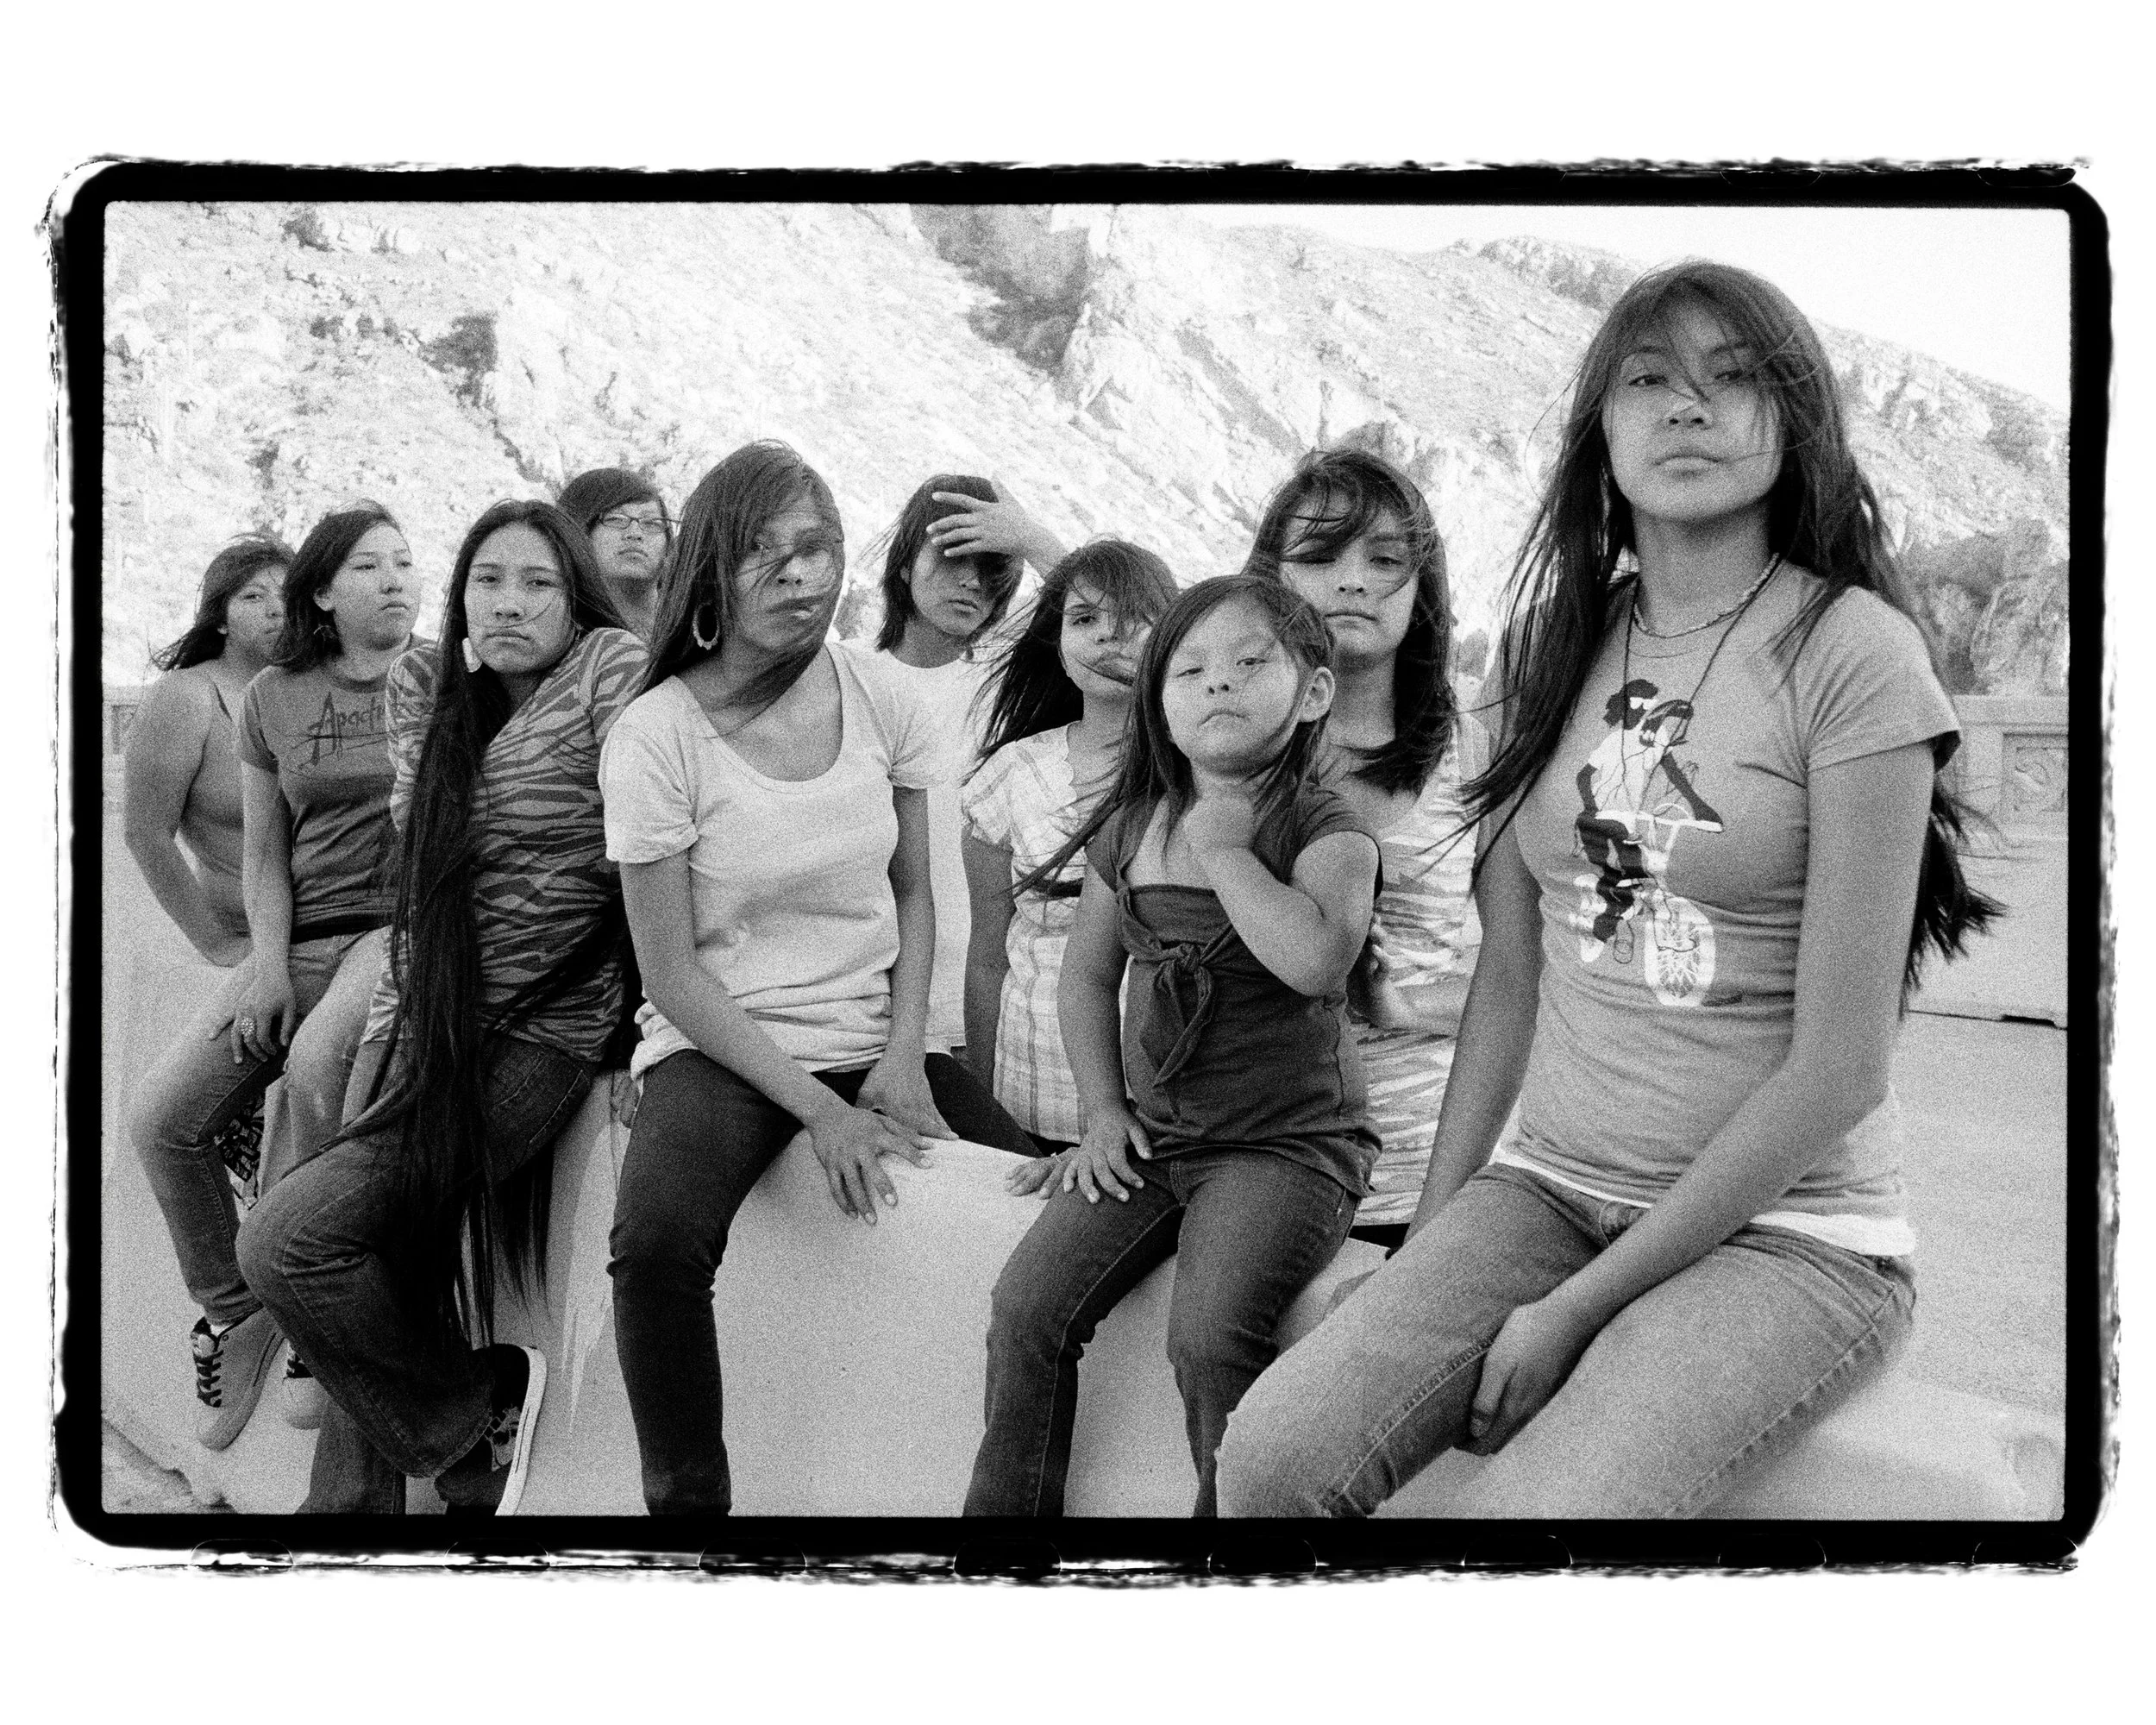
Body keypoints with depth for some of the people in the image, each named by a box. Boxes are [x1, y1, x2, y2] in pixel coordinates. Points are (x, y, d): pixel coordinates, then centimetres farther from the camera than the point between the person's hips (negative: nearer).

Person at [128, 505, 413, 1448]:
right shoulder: (273, 697, 12)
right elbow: (263, 852, 12)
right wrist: (268, 962, -4)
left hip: (406, 922, -4)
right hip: (300, 936, 4)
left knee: (316, 1063, -35)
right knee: (159, 1118, -10)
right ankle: (235, 1318, 10)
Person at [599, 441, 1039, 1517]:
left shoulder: (881, 699, 2)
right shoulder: (655, 736, -9)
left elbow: (913, 898, 11)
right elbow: (673, 974, -8)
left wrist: (904, 1056, -5)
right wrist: (816, 1108, -16)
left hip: (874, 1041, 4)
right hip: (722, 1046, -3)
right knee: (656, 1238, -34)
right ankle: (686, 1501, -9)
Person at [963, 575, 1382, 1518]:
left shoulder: (1326, 830, -8)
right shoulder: (1127, 834, 7)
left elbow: (1318, 959, -28)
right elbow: (1088, 975, 19)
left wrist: (1222, 845, -17)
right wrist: (1103, 1111, 8)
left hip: (1286, 1141, -5)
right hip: (1149, 1135, 5)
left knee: (1207, 1331, -26)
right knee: (1026, 1307, -9)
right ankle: (1005, 1510, 8)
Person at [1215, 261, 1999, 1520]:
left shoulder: (1851, 651, -10)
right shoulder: (1561, 644, 9)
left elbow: (1837, 1070, -14)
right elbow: (1511, 974, 10)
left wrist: (1580, 1308, -13)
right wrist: (1433, 1242, 2)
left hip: (1783, 1229, -4)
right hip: (1545, 1184, 5)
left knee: (1525, 1513, -30)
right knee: (1273, 1458, -19)